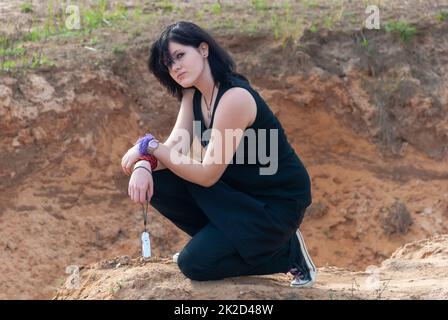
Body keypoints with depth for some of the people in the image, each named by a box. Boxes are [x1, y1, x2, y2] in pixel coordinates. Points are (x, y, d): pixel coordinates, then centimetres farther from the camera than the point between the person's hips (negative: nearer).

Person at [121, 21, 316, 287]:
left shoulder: (234, 97, -27)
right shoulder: (192, 94, 2)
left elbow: (207, 175, -25)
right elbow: (175, 146, -6)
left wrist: (149, 146, -21)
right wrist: (144, 165, -28)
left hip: (277, 204, -8)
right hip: (239, 192, 8)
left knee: (195, 263, -18)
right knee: (156, 182, -8)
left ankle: (287, 253, 0)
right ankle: (219, 238, 9)